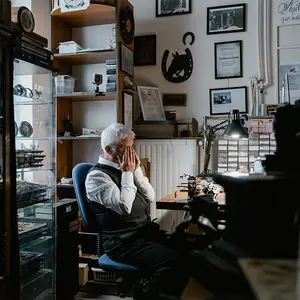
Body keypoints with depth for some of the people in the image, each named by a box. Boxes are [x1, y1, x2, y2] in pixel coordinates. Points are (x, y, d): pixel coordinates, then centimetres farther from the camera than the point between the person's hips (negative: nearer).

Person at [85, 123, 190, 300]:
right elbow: (124, 207, -23)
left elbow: (151, 197, 9)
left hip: (146, 231, 8)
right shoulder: (97, 176, -11)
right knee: (173, 262, -23)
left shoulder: (128, 169, 12)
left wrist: (136, 170, -2)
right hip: (123, 241, -8)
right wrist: (127, 173, -13)